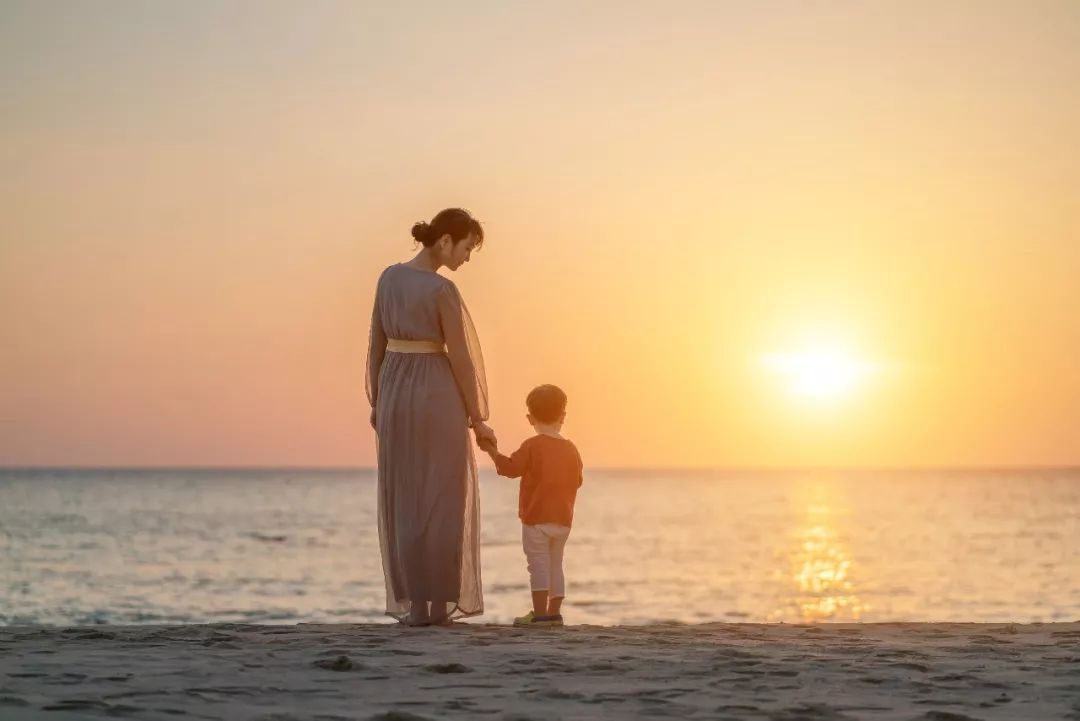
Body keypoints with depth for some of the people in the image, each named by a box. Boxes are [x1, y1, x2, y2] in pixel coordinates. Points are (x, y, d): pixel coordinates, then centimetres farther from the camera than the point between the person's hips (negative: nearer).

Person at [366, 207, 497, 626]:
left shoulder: (389, 277, 4)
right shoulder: (443, 290, -14)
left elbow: (376, 344, 9)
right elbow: (460, 358, -12)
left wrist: (376, 402, 17)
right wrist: (477, 419, -5)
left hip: (395, 393, 5)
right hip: (438, 397, -5)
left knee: (404, 501, 9)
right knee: (442, 501, 3)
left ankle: (414, 604, 5)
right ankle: (440, 603, 2)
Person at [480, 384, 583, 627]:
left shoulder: (532, 446, -10)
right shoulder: (571, 449, 7)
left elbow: (510, 468, -13)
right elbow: (576, 481, 14)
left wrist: (492, 451, 0)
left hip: (536, 519, -6)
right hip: (563, 520, 6)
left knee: (538, 564, -6)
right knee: (555, 564, 12)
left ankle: (540, 613, -11)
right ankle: (554, 612, 11)